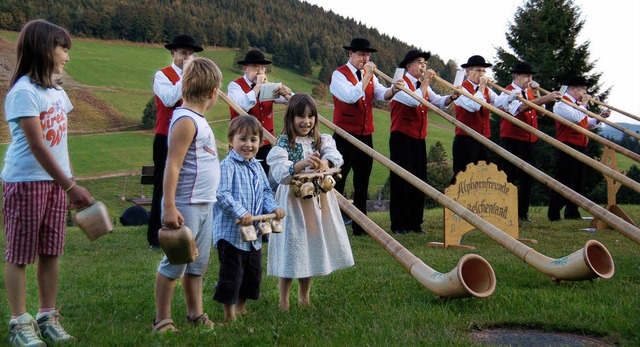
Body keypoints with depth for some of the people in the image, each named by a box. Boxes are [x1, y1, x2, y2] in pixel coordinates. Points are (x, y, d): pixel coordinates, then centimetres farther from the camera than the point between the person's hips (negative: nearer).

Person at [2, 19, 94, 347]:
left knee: (51, 252, 10)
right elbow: (38, 147, -18)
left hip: (55, 182, 7)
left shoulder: (57, 90, 10)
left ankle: (47, 317, 19)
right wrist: (71, 186, -18)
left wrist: (71, 182, 8)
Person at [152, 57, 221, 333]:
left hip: (205, 204, 9)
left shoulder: (198, 119, 14)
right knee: (175, 263, -1)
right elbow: (172, 166, -19)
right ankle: (162, 321, 9)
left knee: (198, 263, 15)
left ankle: (196, 315, 25)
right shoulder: (186, 121, -15)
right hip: (186, 205, -9)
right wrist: (169, 207, -23)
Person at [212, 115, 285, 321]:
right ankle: (229, 313, 9)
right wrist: (240, 212, -30)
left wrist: (273, 207, -1)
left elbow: (266, 192, 17)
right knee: (231, 273, -2)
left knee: (253, 273, 17)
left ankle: (241, 307, 33)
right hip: (231, 232, -8)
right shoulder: (228, 166, -15)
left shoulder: (257, 167, 11)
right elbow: (221, 194, -23)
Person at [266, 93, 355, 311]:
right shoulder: (283, 143, -8)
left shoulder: (322, 141, 7)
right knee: (291, 250, -2)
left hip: (318, 201, 5)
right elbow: (279, 172, -23)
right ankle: (283, 301, 10)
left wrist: (324, 162, -34)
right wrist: (303, 164, -38)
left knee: (312, 248, 13)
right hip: (293, 201, -5)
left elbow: (335, 156, -13)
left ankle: (304, 298, 29)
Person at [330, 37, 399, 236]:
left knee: (362, 182, 11)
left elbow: (382, 95, -3)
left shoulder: (370, 76, 13)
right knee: (337, 182, -3)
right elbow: (351, 96, -23)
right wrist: (366, 76, -20)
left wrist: (393, 89, -24)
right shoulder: (339, 75, -7)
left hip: (365, 136, 7)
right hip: (345, 136, -7)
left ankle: (360, 226, 18)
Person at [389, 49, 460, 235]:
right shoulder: (401, 83, -8)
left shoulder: (423, 86, 16)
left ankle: (415, 223, 15)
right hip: (402, 138, -8)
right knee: (401, 181, -5)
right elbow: (414, 100, -23)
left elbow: (439, 102, 7)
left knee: (419, 181, 8)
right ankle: (398, 224, 1)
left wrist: (451, 97, -12)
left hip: (419, 139, 8)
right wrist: (425, 81, -15)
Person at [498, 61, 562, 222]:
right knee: (510, 178, -5)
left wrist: (536, 94, -2)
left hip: (529, 141, 7)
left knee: (527, 178, 9)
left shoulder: (529, 92, 15)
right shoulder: (508, 92, -9)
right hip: (512, 140, -7)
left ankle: (523, 212, 17)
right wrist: (545, 98, -39)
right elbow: (521, 107, -29)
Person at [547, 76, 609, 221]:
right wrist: (583, 104, -13)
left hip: (580, 148, 9)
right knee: (563, 182, -8)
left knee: (578, 182, 10)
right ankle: (553, 214, -3)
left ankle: (572, 212, 17)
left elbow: (587, 124, 25)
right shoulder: (562, 104, -10)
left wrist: (599, 117, 10)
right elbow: (576, 118, -26)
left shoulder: (578, 104, 19)